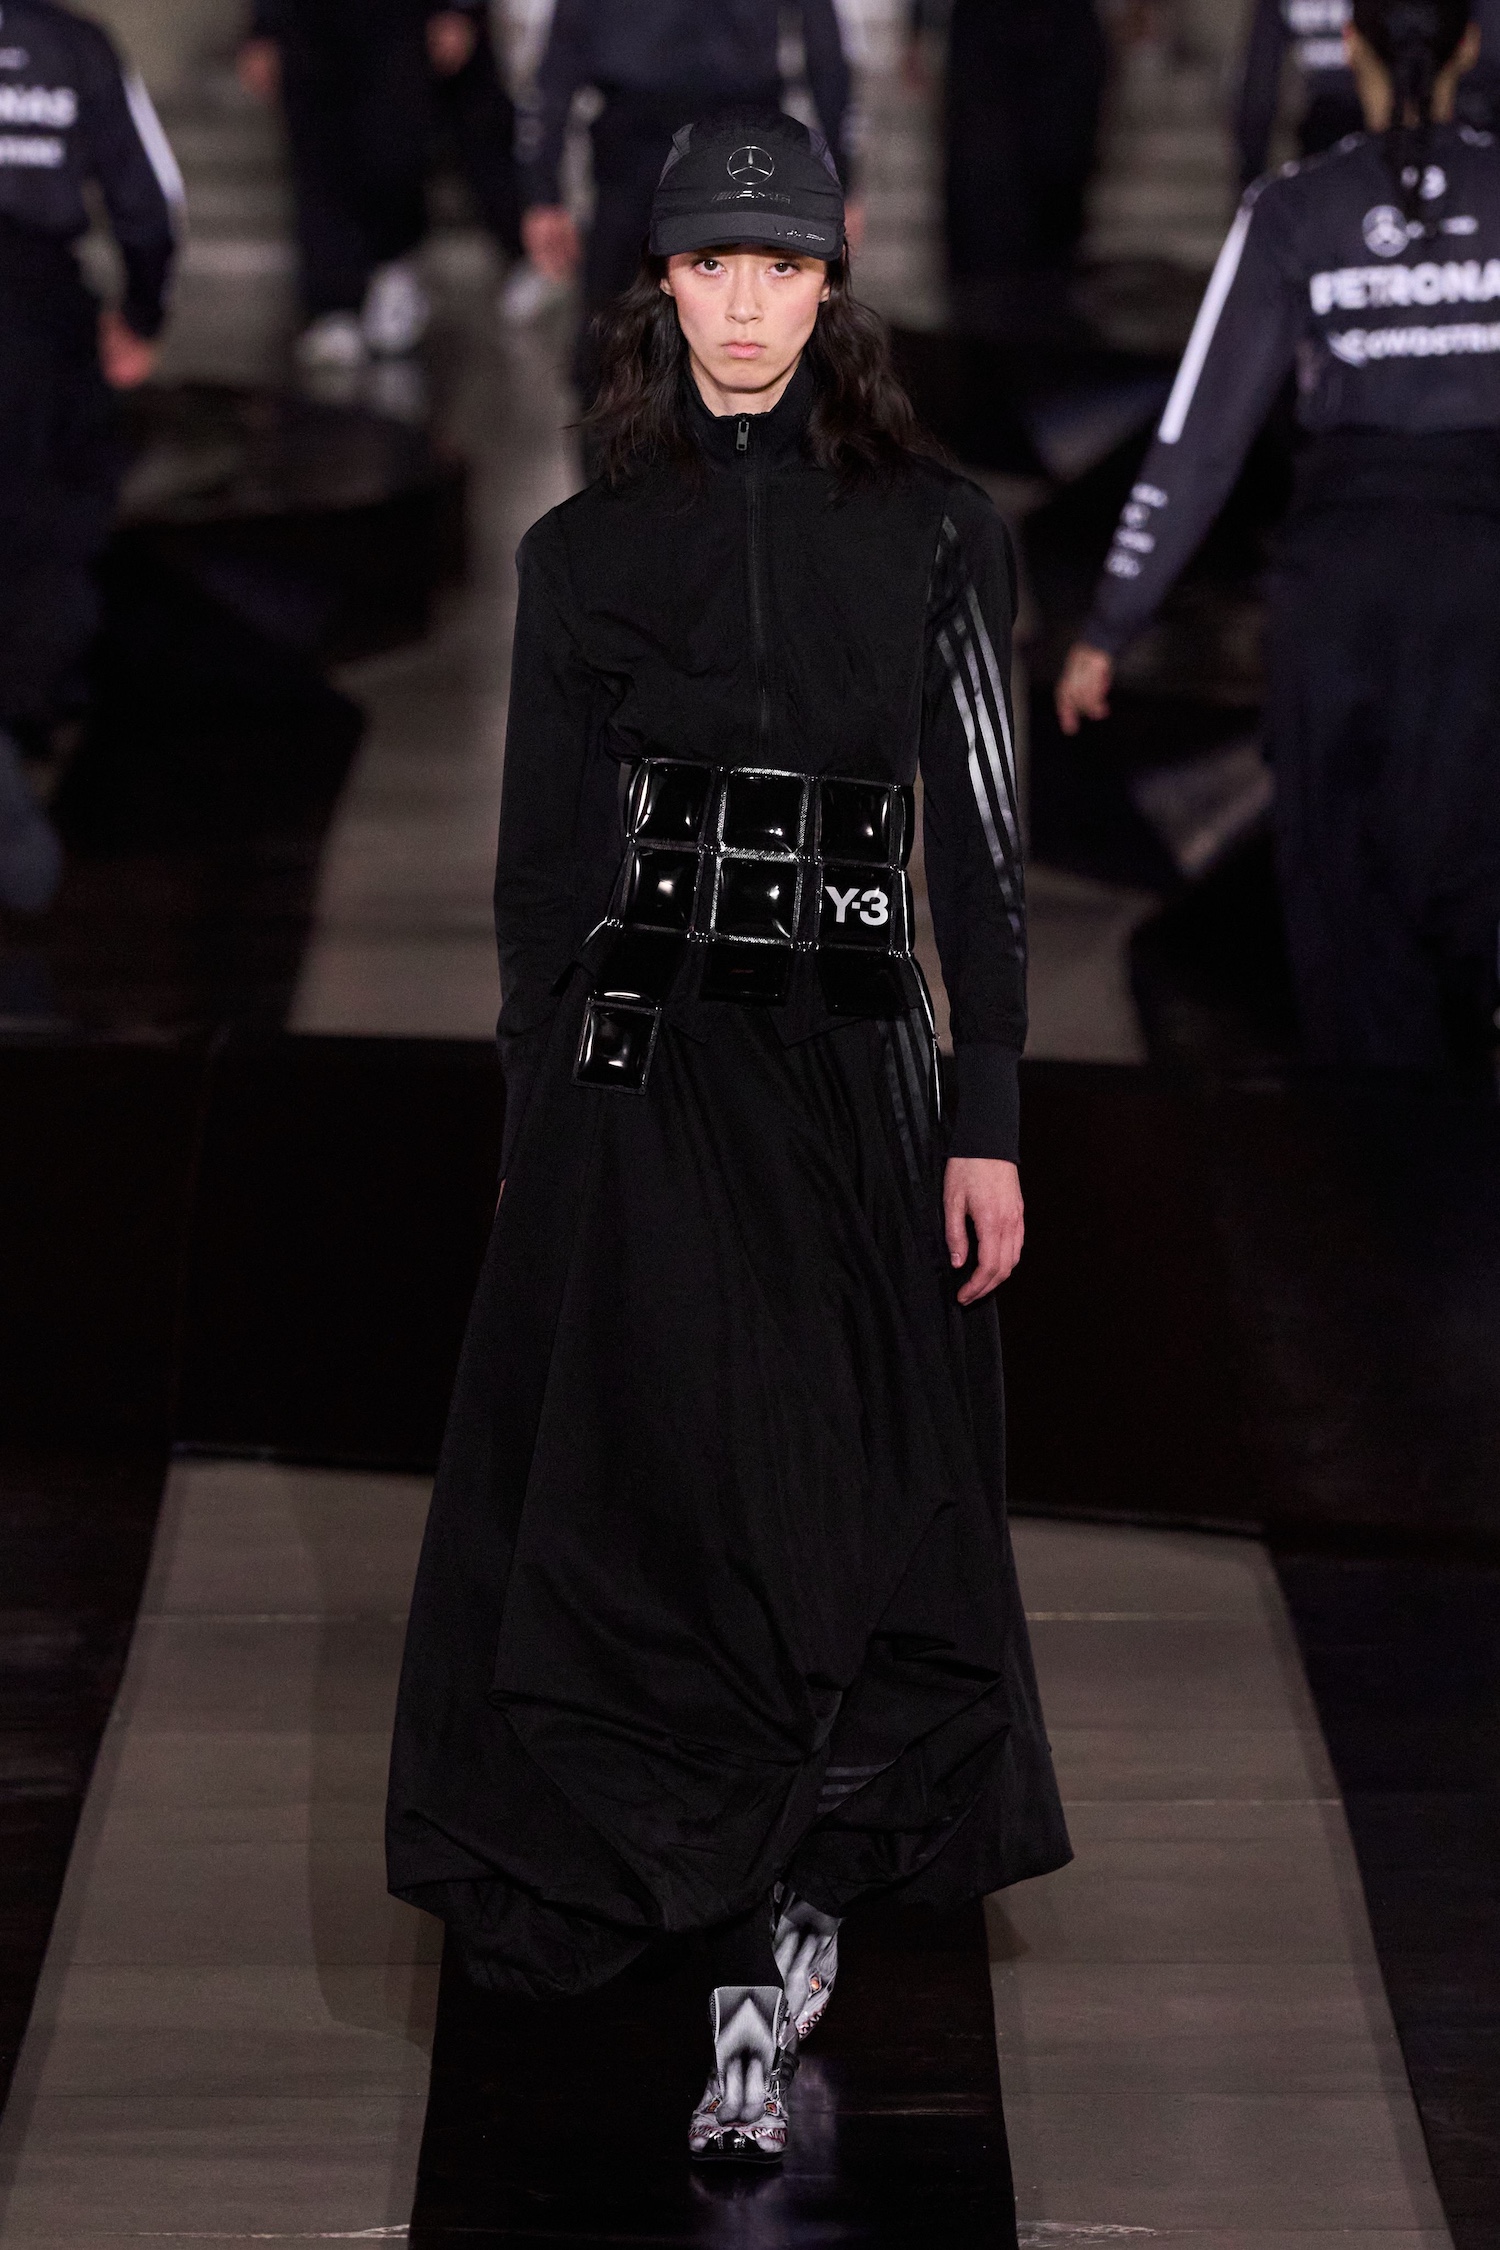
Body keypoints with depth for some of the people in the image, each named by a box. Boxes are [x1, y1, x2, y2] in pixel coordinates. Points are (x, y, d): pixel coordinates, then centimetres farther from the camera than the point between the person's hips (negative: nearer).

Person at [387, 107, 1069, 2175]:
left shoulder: (931, 532, 3)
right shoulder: (586, 548, 7)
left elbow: (982, 841, 2)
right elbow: (543, 856, 9)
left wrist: (988, 1122, -3)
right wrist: (540, 1126, 6)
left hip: (850, 1060, 0)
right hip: (637, 1064, 1)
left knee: (849, 1497, -1)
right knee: (667, 1486, -4)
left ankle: (769, 1931, 12)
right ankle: (764, 1963, 7)